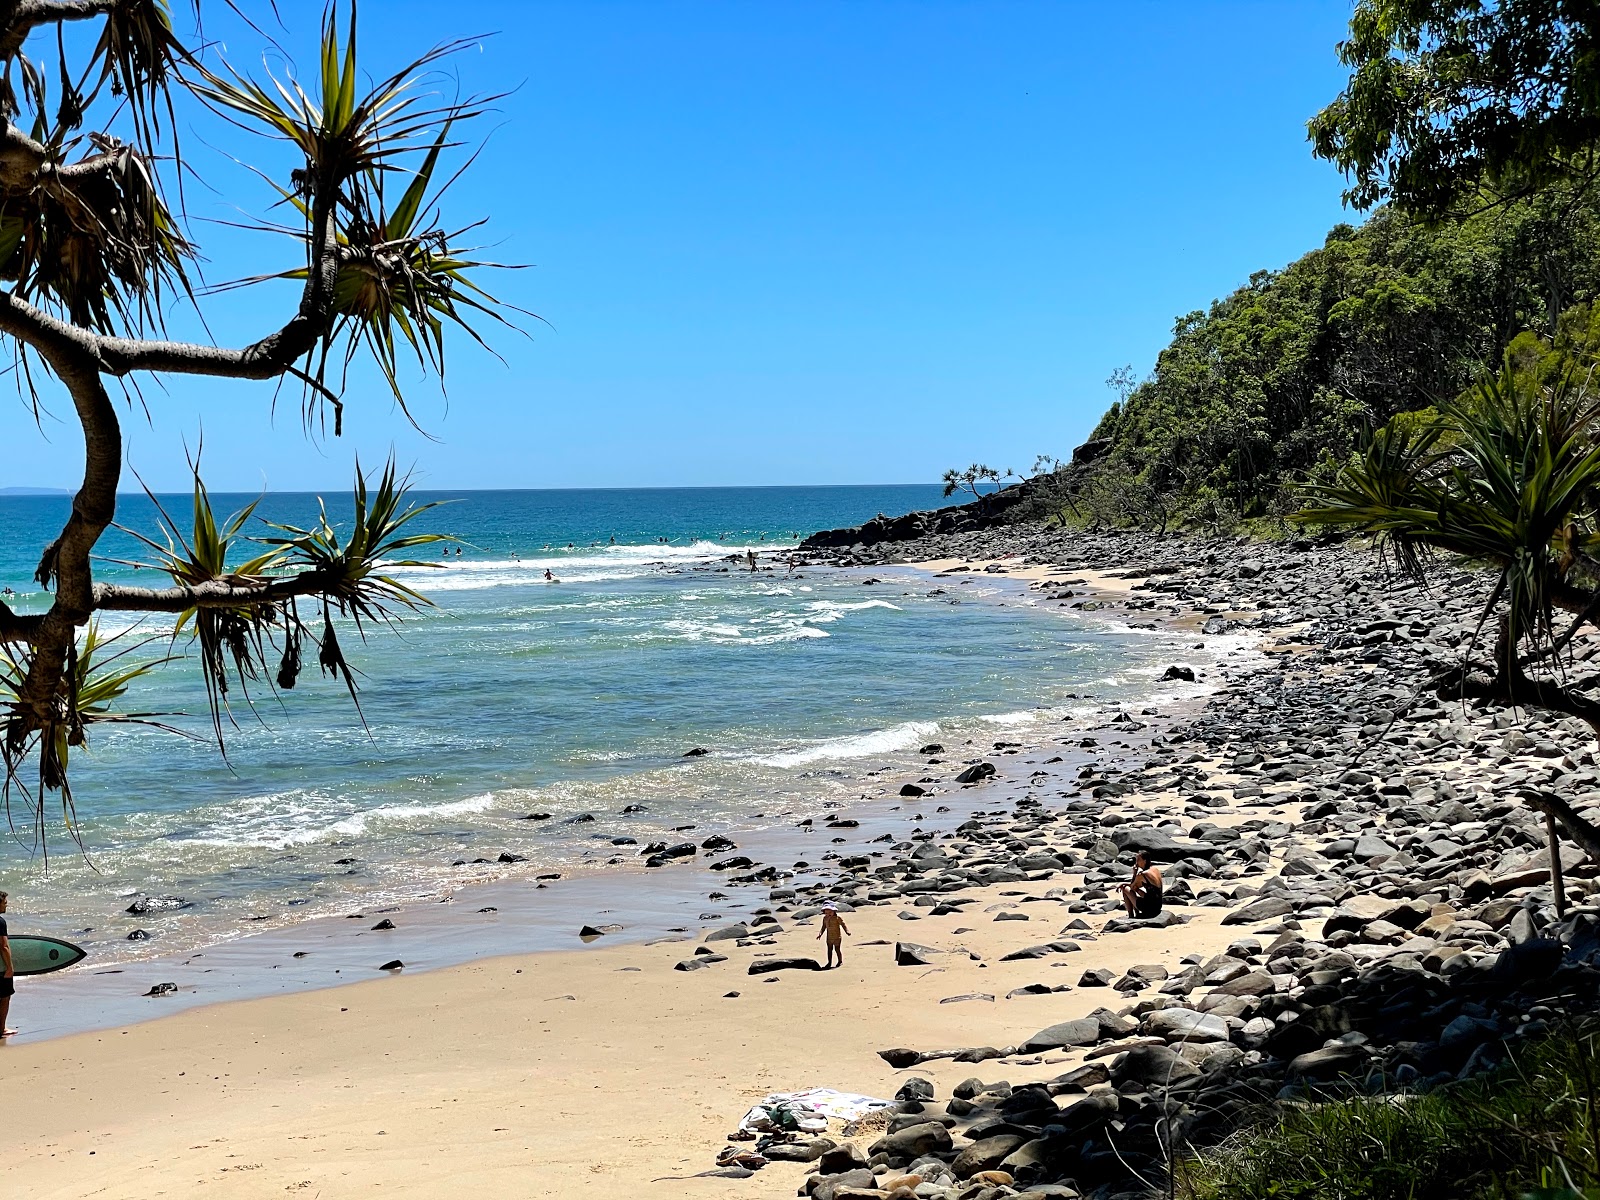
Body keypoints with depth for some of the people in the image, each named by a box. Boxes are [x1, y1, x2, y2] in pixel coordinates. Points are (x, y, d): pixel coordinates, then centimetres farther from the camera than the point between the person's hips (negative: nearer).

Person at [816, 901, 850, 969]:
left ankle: (840, 961, 16)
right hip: (829, 937, 5)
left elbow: (843, 925, -10)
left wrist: (847, 931, -23)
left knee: (837, 949, 0)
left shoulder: (838, 918, -12)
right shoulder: (825, 918, 3)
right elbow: (823, 927, 12)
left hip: (836, 937, -5)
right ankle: (829, 962, 17)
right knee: (829, 949, 9)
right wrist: (820, 934, 2)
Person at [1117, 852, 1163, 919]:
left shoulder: (1142, 874, -16)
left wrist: (1135, 873, 0)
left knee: (1125, 889, 4)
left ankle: (1131, 916, 9)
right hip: (1158, 906, 8)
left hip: (1149, 907, -8)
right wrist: (1123, 883, 15)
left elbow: (1132, 887, -2)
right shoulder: (1156, 869, 9)